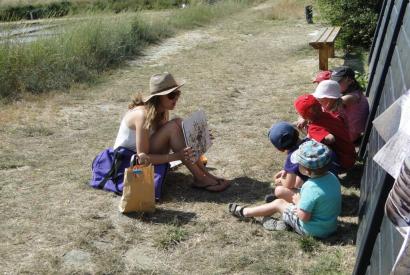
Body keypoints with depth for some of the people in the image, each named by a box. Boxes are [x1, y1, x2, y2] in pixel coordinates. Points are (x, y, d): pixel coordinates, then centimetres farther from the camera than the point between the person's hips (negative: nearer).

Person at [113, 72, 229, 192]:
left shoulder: (163, 111, -4)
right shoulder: (143, 115, -28)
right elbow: (142, 157, -29)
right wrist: (177, 156, -35)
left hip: (145, 157, 8)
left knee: (179, 123, -11)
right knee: (172, 127, -25)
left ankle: (204, 173, -12)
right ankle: (200, 180, -22)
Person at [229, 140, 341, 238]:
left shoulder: (311, 188, -33)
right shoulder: (332, 177, -8)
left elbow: (304, 216, -27)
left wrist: (298, 202, -8)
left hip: (313, 230, -7)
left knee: (278, 203, 8)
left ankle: (243, 212, 24)